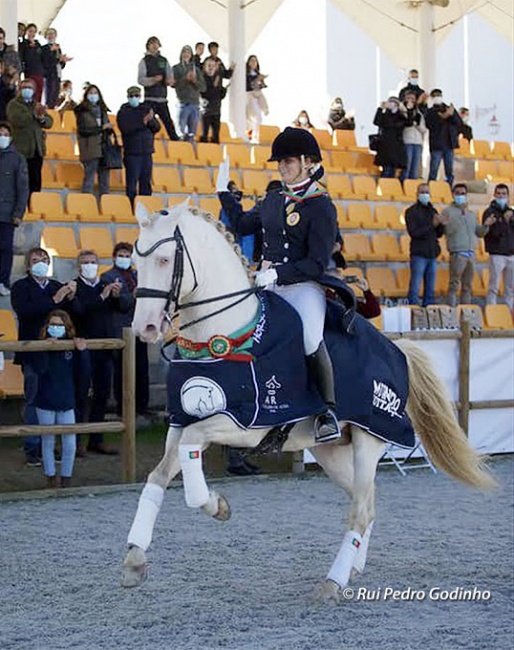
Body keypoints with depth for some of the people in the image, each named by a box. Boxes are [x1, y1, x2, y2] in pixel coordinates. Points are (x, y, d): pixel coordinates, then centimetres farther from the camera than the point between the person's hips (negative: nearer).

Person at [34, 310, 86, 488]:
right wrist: (47, 349, -31)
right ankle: (51, 477, 22)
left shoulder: (72, 347, -3)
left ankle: (66, 477, 16)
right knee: (48, 442, 10)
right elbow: (39, 369, -23)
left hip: (66, 402, 2)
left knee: (70, 444, 2)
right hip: (45, 403, -1)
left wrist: (81, 351, -20)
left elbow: (82, 371, -6)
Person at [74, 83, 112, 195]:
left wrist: (108, 127, 0)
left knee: (104, 176, 3)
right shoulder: (82, 110, -1)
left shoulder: (102, 109, 17)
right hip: (90, 148, -5)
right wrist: (101, 128, -11)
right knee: (89, 176, -8)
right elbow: (82, 130, -9)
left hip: (103, 147, 5)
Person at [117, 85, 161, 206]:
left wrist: (151, 120, -12)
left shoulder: (147, 109, 14)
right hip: (132, 153, -4)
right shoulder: (123, 112, 2)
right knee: (132, 183, -6)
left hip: (147, 152, 4)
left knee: (146, 182, 7)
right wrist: (143, 122, -20)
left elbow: (157, 128, 8)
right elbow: (125, 128, -15)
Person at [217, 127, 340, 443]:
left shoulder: (322, 207, -6)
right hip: (268, 286, 8)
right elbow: (243, 225, 33)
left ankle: (329, 411, -22)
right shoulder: (274, 199, 15)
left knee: (310, 337, -32)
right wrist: (224, 191, 33)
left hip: (304, 287, -8)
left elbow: (317, 264, -13)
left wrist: (278, 273, -23)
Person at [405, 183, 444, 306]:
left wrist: (440, 224, -7)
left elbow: (439, 234, 14)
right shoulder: (412, 211, -1)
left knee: (430, 290, 8)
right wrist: (431, 225, -16)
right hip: (418, 254, -6)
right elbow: (413, 232, -12)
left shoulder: (433, 211, 15)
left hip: (432, 254, 6)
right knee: (415, 288, -7)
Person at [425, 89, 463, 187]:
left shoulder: (450, 109, 15)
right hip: (436, 145, -3)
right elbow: (430, 124, -11)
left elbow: (460, 123, 7)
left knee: (450, 173, 5)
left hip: (449, 144, 3)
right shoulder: (430, 112, 6)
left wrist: (452, 115, -11)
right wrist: (443, 117, -23)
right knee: (433, 173, -6)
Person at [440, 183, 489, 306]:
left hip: (470, 253, 6)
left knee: (467, 285, 10)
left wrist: (486, 225, 4)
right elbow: (448, 231, -9)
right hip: (457, 253, -6)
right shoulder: (448, 211, 1)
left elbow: (478, 232, 21)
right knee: (454, 284, -8)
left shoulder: (471, 213, 19)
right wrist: (462, 214, -16)